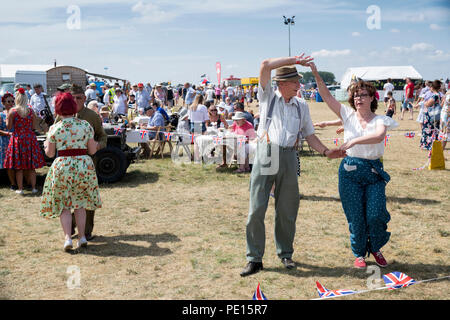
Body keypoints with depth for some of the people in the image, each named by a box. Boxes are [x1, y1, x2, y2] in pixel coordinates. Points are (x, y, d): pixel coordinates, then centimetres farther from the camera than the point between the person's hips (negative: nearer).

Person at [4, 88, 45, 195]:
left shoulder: (12, 111, -7)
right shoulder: (31, 111, -1)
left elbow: (9, 127, -3)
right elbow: (35, 126, 2)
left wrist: (7, 117, 13)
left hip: (17, 139, -2)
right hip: (30, 138, 2)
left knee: (18, 166, 6)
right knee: (31, 166, 8)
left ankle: (20, 189, 7)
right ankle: (33, 188, 11)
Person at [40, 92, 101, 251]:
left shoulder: (54, 128, -3)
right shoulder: (86, 125, 0)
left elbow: (50, 153, 2)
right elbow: (92, 150, 2)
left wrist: (46, 145, 23)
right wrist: (96, 144, 24)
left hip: (62, 166, -2)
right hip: (84, 165, 2)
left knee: (63, 205, 10)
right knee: (80, 203, 17)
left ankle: (68, 237, -2)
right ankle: (82, 236, 16)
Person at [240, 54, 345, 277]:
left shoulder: (301, 106, 14)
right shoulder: (268, 97, 6)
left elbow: (309, 135, 16)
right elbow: (265, 66, -6)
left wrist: (325, 151, 1)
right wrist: (294, 60, -4)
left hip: (288, 158, 3)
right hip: (266, 154, -3)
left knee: (287, 210, 8)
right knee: (256, 209, -3)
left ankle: (285, 254, 25)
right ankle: (254, 259, 7)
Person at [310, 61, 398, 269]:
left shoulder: (380, 120, 2)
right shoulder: (348, 115, 5)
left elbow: (378, 136, -21)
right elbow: (327, 96, -3)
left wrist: (354, 140, -31)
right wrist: (316, 75, -13)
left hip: (374, 170, 0)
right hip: (350, 170, 1)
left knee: (376, 215, -5)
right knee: (355, 217, 4)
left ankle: (375, 248, 24)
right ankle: (359, 254, 24)